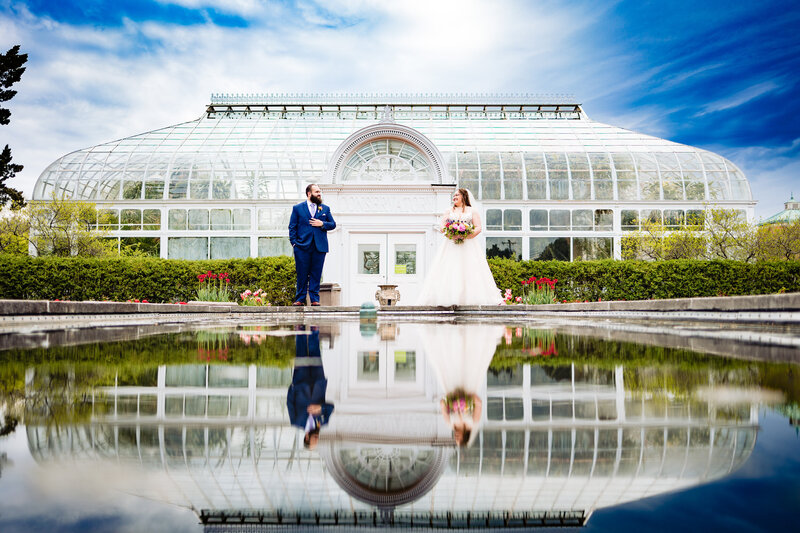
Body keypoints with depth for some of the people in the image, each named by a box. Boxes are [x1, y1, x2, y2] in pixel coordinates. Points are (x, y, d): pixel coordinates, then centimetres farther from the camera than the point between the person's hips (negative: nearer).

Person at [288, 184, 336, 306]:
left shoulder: (325, 209, 15)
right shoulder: (297, 208, 8)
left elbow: (333, 224, 14)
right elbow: (292, 227, 6)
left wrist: (322, 224, -5)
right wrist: (294, 243, -4)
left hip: (319, 247, 2)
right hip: (302, 246, -2)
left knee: (316, 274, 2)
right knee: (302, 274, 1)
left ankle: (315, 299, 8)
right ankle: (300, 299, 9)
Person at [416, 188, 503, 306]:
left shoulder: (472, 211, 12)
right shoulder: (450, 211, 21)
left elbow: (479, 228, 2)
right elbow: (441, 225, 10)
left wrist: (466, 236, -15)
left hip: (468, 244, -2)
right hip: (451, 244, 2)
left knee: (470, 271, -10)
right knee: (449, 271, -10)